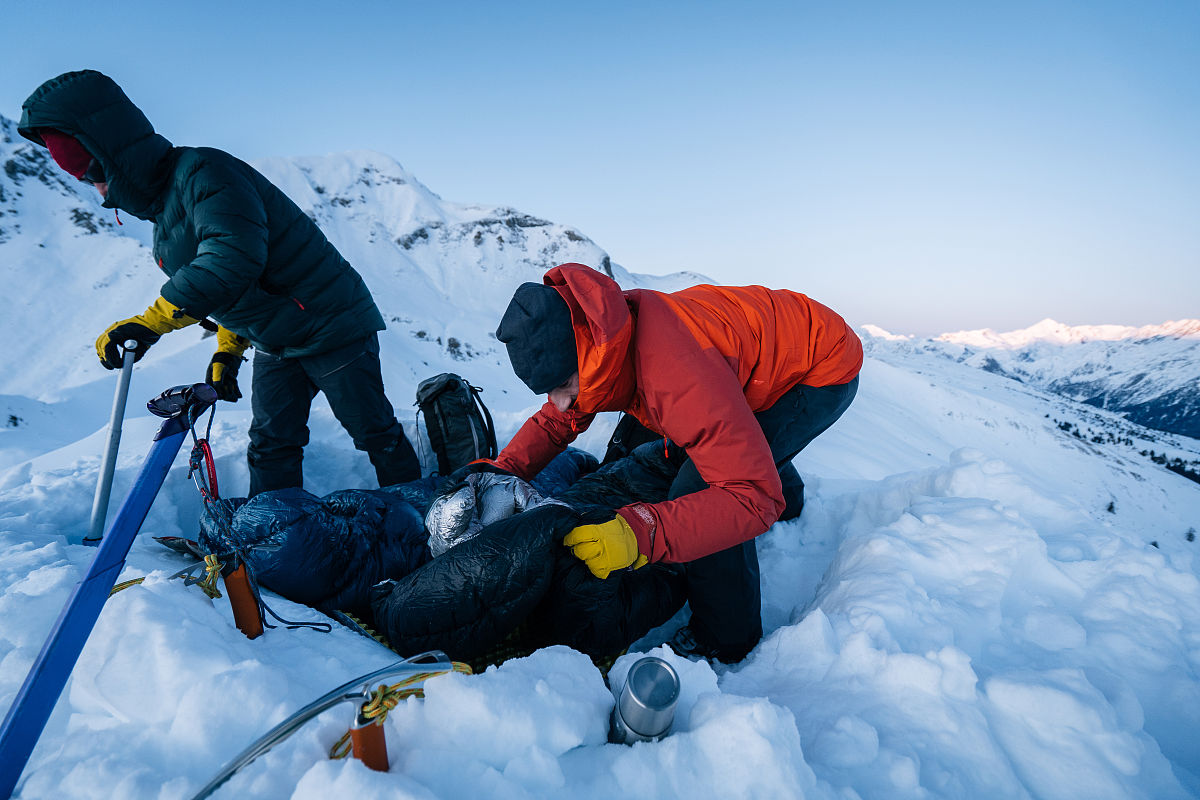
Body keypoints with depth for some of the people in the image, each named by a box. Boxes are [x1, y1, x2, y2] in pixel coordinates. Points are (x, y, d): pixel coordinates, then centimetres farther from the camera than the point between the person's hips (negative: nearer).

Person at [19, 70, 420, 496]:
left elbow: (233, 255, -35)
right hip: (274, 345, 9)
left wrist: (149, 323, -33)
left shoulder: (202, 171, -19)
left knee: (375, 433, 1)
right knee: (270, 449, 6)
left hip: (330, 325, -9)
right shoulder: (163, 207, 13)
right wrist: (227, 351, 14)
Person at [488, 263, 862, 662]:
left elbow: (754, 498, -40)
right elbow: (554, 422, -1)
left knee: (696, 492, -21)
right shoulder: (596, 338, -16)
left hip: (827, 370, -8)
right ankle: (788, 501, 66)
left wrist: (640, 534, -50)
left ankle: (726, 642, 2)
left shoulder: (677, 378, -43)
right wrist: (500, 473, -16)